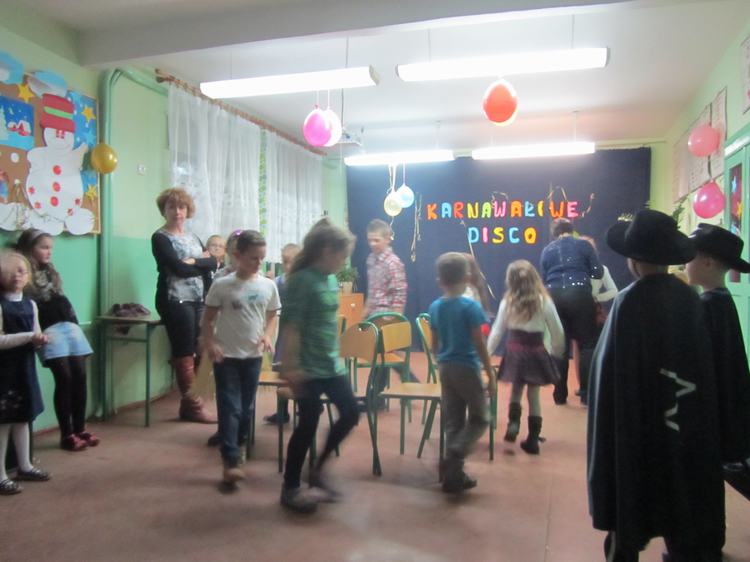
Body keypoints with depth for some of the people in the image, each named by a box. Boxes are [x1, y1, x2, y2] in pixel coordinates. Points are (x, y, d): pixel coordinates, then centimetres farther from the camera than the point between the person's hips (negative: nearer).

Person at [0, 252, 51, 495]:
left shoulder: (30, 304, 9)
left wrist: (41, 339, -5)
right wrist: (29, 336, -22)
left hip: (24, 367, 7)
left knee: (23, 418, 16)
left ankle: (24, 466, 28)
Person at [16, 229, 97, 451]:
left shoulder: (50, 271, 21)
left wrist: (73, 325, 17)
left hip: (69, 326, 7)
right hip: (49, 331, -7)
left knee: (79, 376, 2)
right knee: (64, 379, -10)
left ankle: (80, 429, 11)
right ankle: (67, 435, -2)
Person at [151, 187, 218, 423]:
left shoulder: (192, 236, 17)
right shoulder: (160, 238, -3)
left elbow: (213, 262, 5)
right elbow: (179, 268, -16)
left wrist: (195, 261, -11)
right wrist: (203, 263, -3)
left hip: (198, 300, 7)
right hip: (175, 301, -7)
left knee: (202, 350, 6)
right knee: (184, 353, -2)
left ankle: (190, 402, 17)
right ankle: (192, 405, 8)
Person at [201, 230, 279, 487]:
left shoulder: (268, 286, -1)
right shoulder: (222, 285, -9)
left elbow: (272, 316, 10)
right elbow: (207, 319, -3)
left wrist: (268, 335, -7)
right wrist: (209, 344, -15)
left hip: (253, 355, 4)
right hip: (226, 356, -4)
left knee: (245, 407, 15)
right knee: (229, 407, -5)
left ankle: (236, 445, 36)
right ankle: (231, 461, -3)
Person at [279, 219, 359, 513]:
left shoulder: (331, 280, 9)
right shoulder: (302, 280, -16)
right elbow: (291, 327, -20)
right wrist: (290, 366, -23)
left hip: (330, 363, 9)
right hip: (307, 367, -8)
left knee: (350, 414, 9)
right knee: (308, 424, 1)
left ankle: (317, 470, 27)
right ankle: (290, 488, 20)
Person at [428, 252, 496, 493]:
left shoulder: (434, 307, 2)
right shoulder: (471, 307, -14)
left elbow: (434, 344, 9)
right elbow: (480, 345, -13)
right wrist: (491, 374, -6)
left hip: (445, 369, 6)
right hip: (467, 368, -5)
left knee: (452, 422, 13)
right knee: (480, 418, 11)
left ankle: (453, 474, 17)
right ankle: (454, 455, -9)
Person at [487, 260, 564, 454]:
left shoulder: (507, 302, -2)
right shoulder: (544, 302, -5)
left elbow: (497, 331, 2)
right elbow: (557, 331, 0)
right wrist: (557, 351, 17)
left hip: (515, 352, 1)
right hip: (536, 352, -1)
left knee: (516, 389, 20)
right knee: (533, 395, 8)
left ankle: (513, 423, 1)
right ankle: (533, 439, 14)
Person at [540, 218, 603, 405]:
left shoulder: (547, 250, 14)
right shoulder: (583, 245, 7)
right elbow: (598, 273, 6)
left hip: (554, 298, 3)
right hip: (579, 295, -3)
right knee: (586, 344, 8)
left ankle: (560, 395, 12)